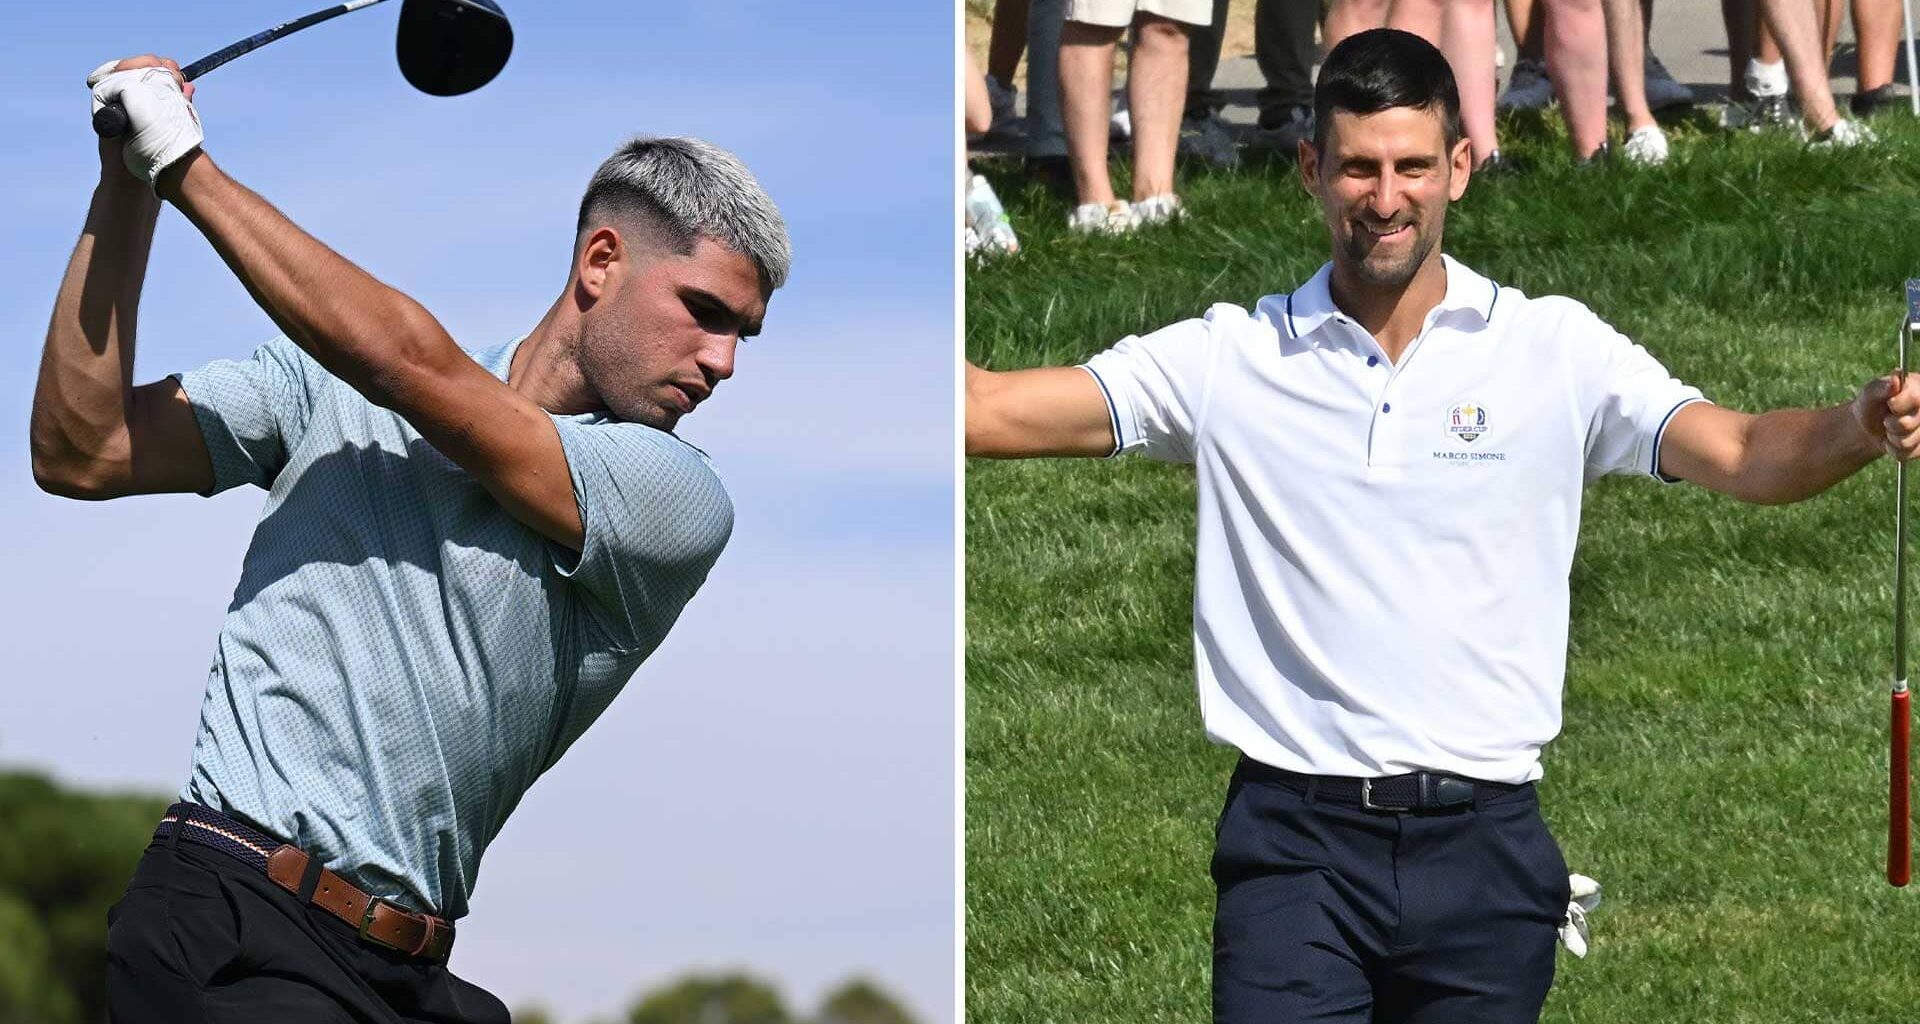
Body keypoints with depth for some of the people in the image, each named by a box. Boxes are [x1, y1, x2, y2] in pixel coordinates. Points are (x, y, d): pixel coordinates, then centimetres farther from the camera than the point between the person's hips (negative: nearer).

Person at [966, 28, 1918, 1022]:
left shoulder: (1555, 350, 4)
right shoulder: (1227, 359, 5)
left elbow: (1742, 455, -6)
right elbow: (995, 409, 1)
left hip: (1481, 843, 1)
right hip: (1295, 841, -1)